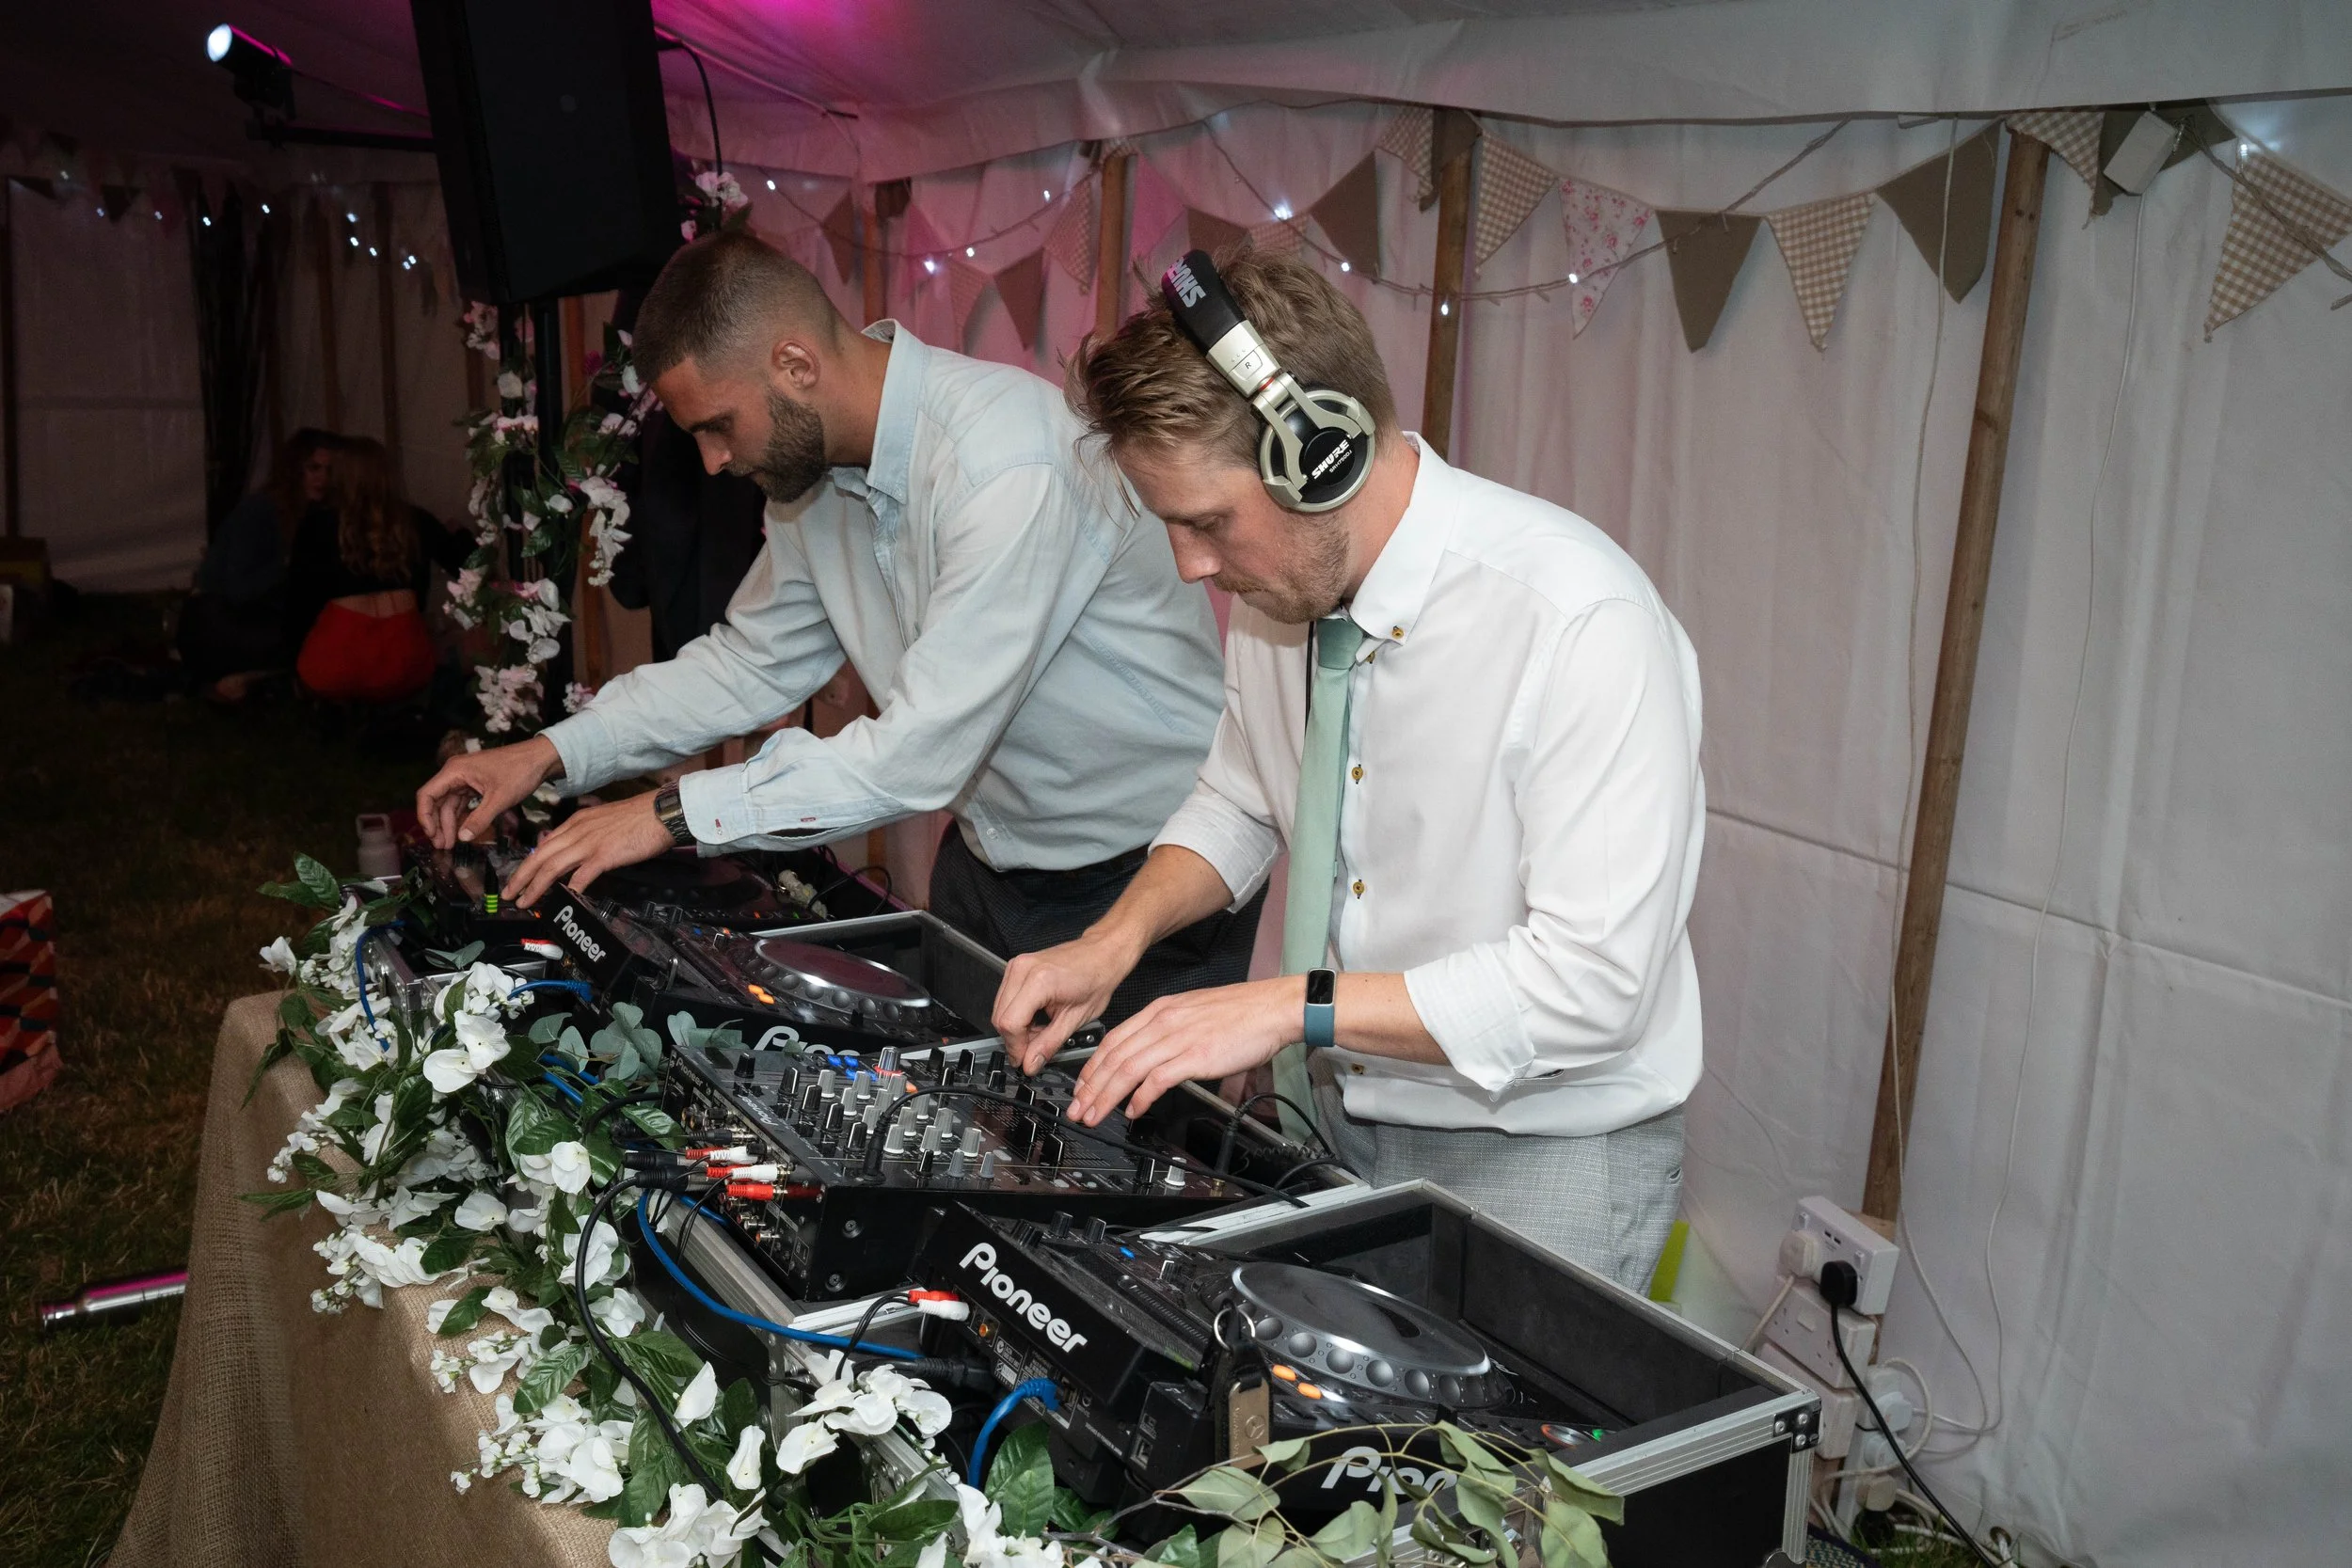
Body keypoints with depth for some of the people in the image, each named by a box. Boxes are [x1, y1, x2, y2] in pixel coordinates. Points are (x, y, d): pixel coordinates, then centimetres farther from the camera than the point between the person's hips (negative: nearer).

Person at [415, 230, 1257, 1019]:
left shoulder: (1011, 460, -30)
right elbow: (750, 661, 11)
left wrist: (674, 812, -26)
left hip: (1148, 875, -7)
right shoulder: (813, 471, -2)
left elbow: (923, 751, -32)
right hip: (989, 865, 8)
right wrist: (553, 752, 0)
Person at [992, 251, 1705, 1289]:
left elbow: (1593, 980, -27)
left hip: (1534, 1160, -6)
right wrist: (1117, 938, -4)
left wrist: (1290, 1007, -27)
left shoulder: (1583, 624, -27)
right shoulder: (1277, 581, -4)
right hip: (1322, 1113, 6)